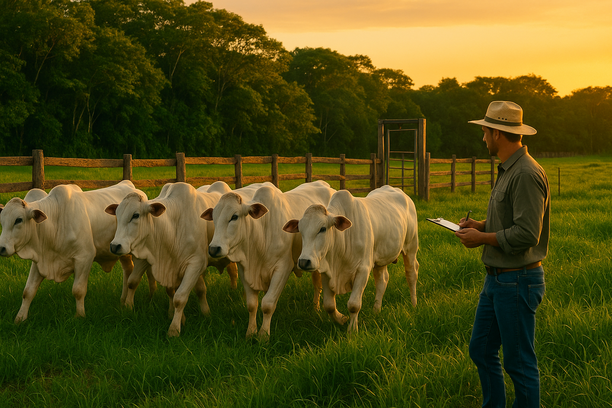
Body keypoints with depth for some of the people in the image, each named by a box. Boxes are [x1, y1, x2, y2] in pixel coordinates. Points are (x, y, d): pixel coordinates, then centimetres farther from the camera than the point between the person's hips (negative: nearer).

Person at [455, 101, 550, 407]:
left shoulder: (527, 175, -20)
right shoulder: (507, 171, 12)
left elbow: (526, 234, -25)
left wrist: (482, 238, -15)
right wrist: (482, 225, 8)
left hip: (518, 281, -10)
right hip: (496, 279, 10)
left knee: (519, 361, 0)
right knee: (481, 350, 17)